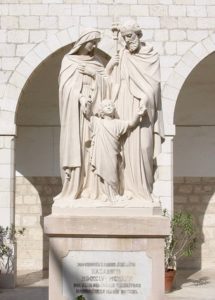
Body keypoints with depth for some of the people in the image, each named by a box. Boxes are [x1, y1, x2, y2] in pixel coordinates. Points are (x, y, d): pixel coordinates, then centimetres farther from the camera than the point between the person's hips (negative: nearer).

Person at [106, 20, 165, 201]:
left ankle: (143, 188, -5)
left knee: (142, 145, -10)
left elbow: (153, 82, -3)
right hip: (124, 108, 3)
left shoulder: (151, 55, 5)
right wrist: (110, 66, -3)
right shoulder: (121, 58, 14)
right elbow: (109, 81, 14)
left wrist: (145, 99, -14)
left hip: (142, 107, -3)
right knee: (126, 145, -3)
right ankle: (128, 187, -1)